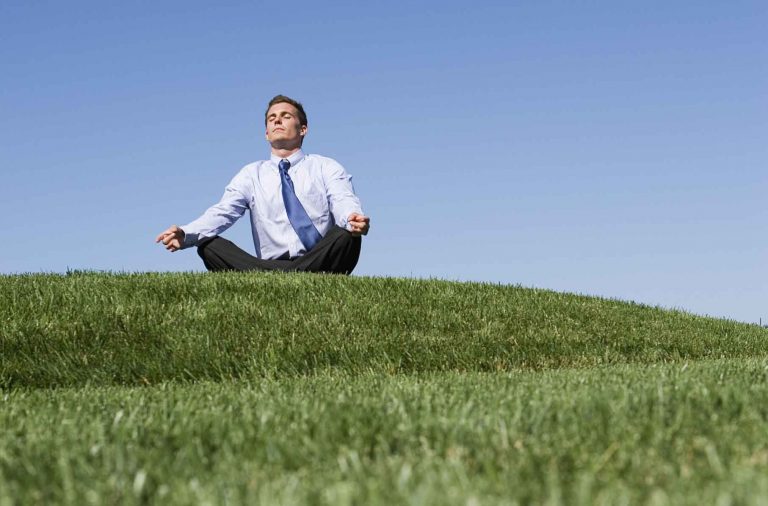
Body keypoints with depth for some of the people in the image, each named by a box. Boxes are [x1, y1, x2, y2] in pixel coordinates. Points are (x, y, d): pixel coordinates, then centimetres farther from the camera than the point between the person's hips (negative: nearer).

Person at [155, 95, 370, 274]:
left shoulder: (326, 168, 11)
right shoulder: (252, 174, 15)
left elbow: (344, 203, -9)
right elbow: (222, 212, 0)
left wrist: (353, 219, -36)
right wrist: (185, 234, -23)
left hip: (320, 265, -1)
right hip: (269, 265, 1)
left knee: (346, 234, -31)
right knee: (208, 246, -21)